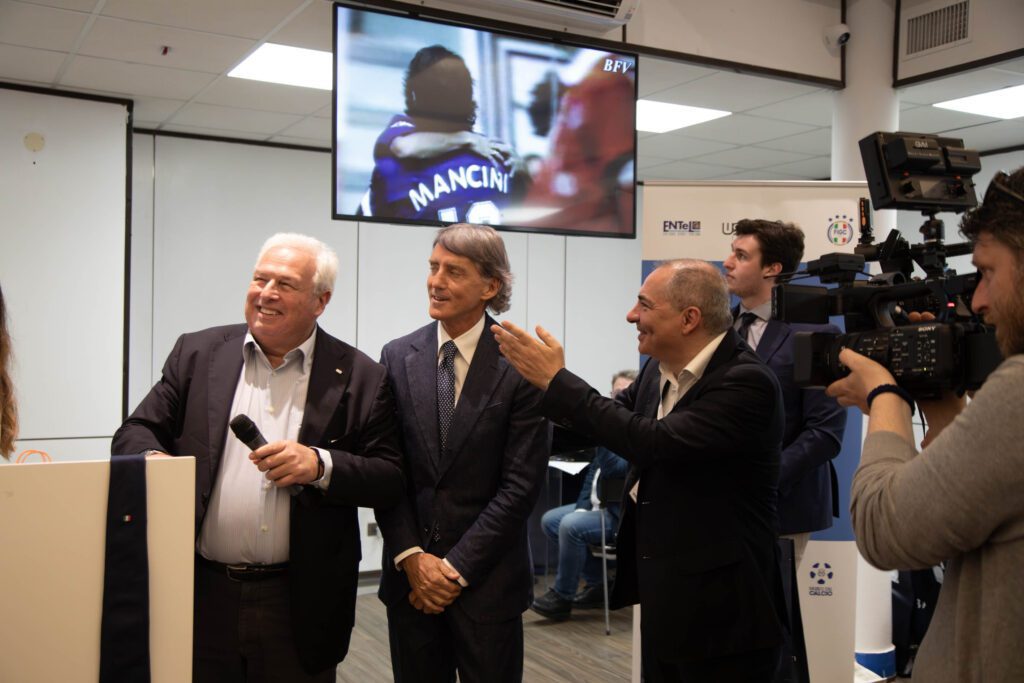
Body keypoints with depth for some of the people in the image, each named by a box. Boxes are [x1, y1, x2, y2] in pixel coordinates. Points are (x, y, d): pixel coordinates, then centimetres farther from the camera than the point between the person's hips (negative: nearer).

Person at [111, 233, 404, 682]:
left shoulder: (360, 378, -2)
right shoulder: (198, 354, 5)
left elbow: (391, 480, -3)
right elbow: (135, 434, 6)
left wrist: (321, 466, -20)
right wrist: (154, 460, -17)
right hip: (200, 595, 2)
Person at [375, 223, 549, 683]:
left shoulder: (520, 364, -9)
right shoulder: (397, 357, 1)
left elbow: (521, 484, -10)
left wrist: (456, 567, -10)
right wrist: (412, 557, -7)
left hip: (488, 577, -3)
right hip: (409, 575, 3)